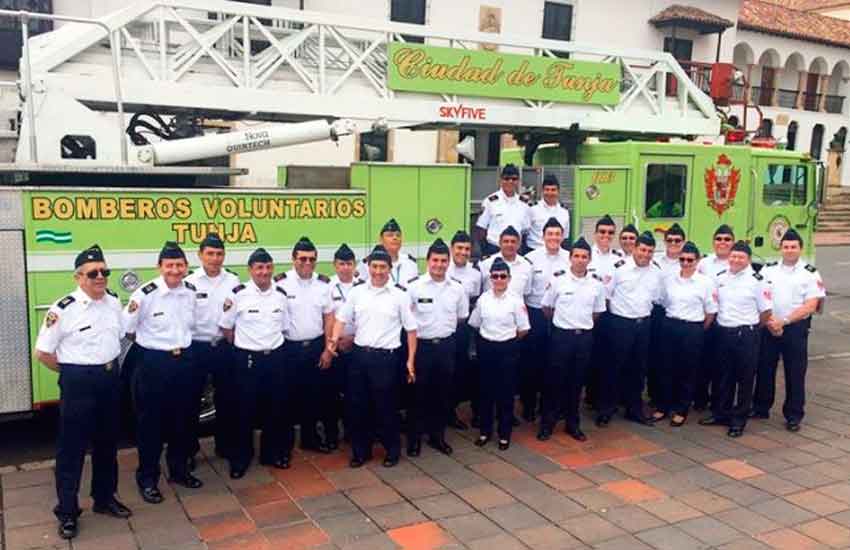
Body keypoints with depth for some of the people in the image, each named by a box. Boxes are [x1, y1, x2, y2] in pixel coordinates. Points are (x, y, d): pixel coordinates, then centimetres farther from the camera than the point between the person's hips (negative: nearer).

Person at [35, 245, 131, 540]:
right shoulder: (63, 309, -17)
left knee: (107, 443, 17)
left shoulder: (114, 301, 2)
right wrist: (74, 372, -2)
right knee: (71, 448, 3)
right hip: (78, 383, -6)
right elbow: (43, 352, -11)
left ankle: (105, 498, 34)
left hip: (110, 378, 6)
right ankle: (67, 512, 16)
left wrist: (109, 367, 11)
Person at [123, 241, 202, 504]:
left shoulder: (191, 291, 2)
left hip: (184, 361, 5)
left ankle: (179, 469, 33)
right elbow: (126, 329, -8)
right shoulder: (145, 294, -16)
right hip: (153, 363, -5)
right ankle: (147, 478, 20)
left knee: (182, 419, 16)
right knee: (151, 422, 6)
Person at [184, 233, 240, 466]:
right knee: (192, 399, 8)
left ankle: (224, 444, 30)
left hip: (224, 347, 3)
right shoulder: (189, 282, -8)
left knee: (225, 397, 14)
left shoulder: (233, 281, 1)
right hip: (196, 347, -3)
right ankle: (189, 449, 22)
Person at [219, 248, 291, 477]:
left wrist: (275, 347, 11)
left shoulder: (281, 294, 2)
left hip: (276, 357, 4)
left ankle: (273, 453, 27)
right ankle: (240, 458, 21)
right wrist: (241, 348, 6)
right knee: (245, 410, 5)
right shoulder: (238, 294, -9)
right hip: (247, 359, -3)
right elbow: (226, 327, 0)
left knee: (277, 408, 11)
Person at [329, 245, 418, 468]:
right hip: (360, 355, 3)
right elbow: (342, 319, 7)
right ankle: (361, 451, 25)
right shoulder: (357, 291, 3)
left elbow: (411, 329, -1)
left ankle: (392, 450, 25)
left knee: (386, 407, 6)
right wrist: (334, 339, -12)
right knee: (358, 405, 9)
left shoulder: (400, 294, -4)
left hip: (387, 357, -3)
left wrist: (411, 360, -3)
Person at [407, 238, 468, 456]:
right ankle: (414, 437, 19)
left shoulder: (457, 288, 1)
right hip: (421, 345, -3)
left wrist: (445, 328, 10)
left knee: (442, 393, 12)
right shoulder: (415, 287, -8)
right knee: (419, 393, 5)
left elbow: (462, 317, 13)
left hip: (446, 345, 3)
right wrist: (416, 331, -1)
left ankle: (437, 435, 27)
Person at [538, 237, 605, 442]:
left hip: (585, 336, 3)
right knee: (555, 380, 3)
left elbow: (597, 312, 14)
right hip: (561, 335, -3)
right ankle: (547, 423, 15)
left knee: (577, 381, 11)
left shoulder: (596, 284, 0)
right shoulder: (558, 280, -8)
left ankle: (572, 423, 24)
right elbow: (546, 307, 3)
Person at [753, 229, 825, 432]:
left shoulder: (810, 274, -2)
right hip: (768, 327, 3)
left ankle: (793, 416, 13)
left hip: (795, 328, -2)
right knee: (764, 368, 9)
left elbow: (810, 306, -8)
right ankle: (761, 408, 22)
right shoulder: (769, 269, 6)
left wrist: (783, 321, -15)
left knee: (795, 373, 3)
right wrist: (769, 321, -10)